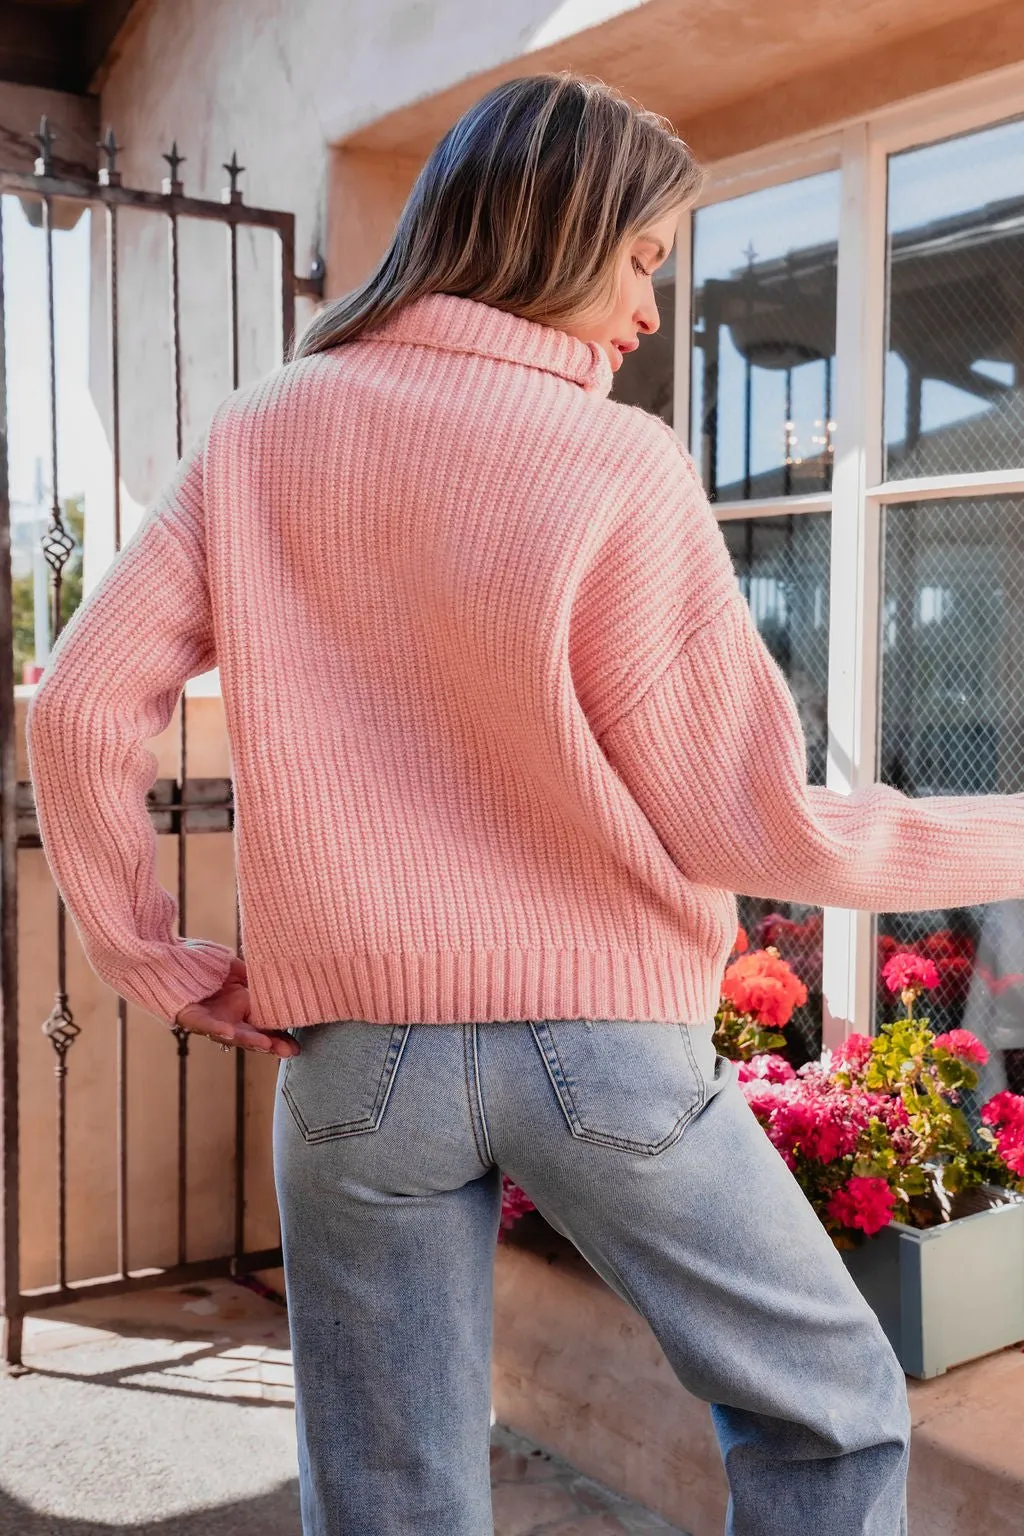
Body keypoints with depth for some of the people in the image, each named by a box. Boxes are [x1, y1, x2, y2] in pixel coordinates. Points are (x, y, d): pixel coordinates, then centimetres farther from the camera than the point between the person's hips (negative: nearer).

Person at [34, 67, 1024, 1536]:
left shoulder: (259, 435, 2)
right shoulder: (617, 467, -10)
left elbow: (81, 712, -3)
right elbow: (749, 827, -10)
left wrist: (160, 965, 6)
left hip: (354, 1053, 4)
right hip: (602, 1034, -3)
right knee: (836, 1417, 19)